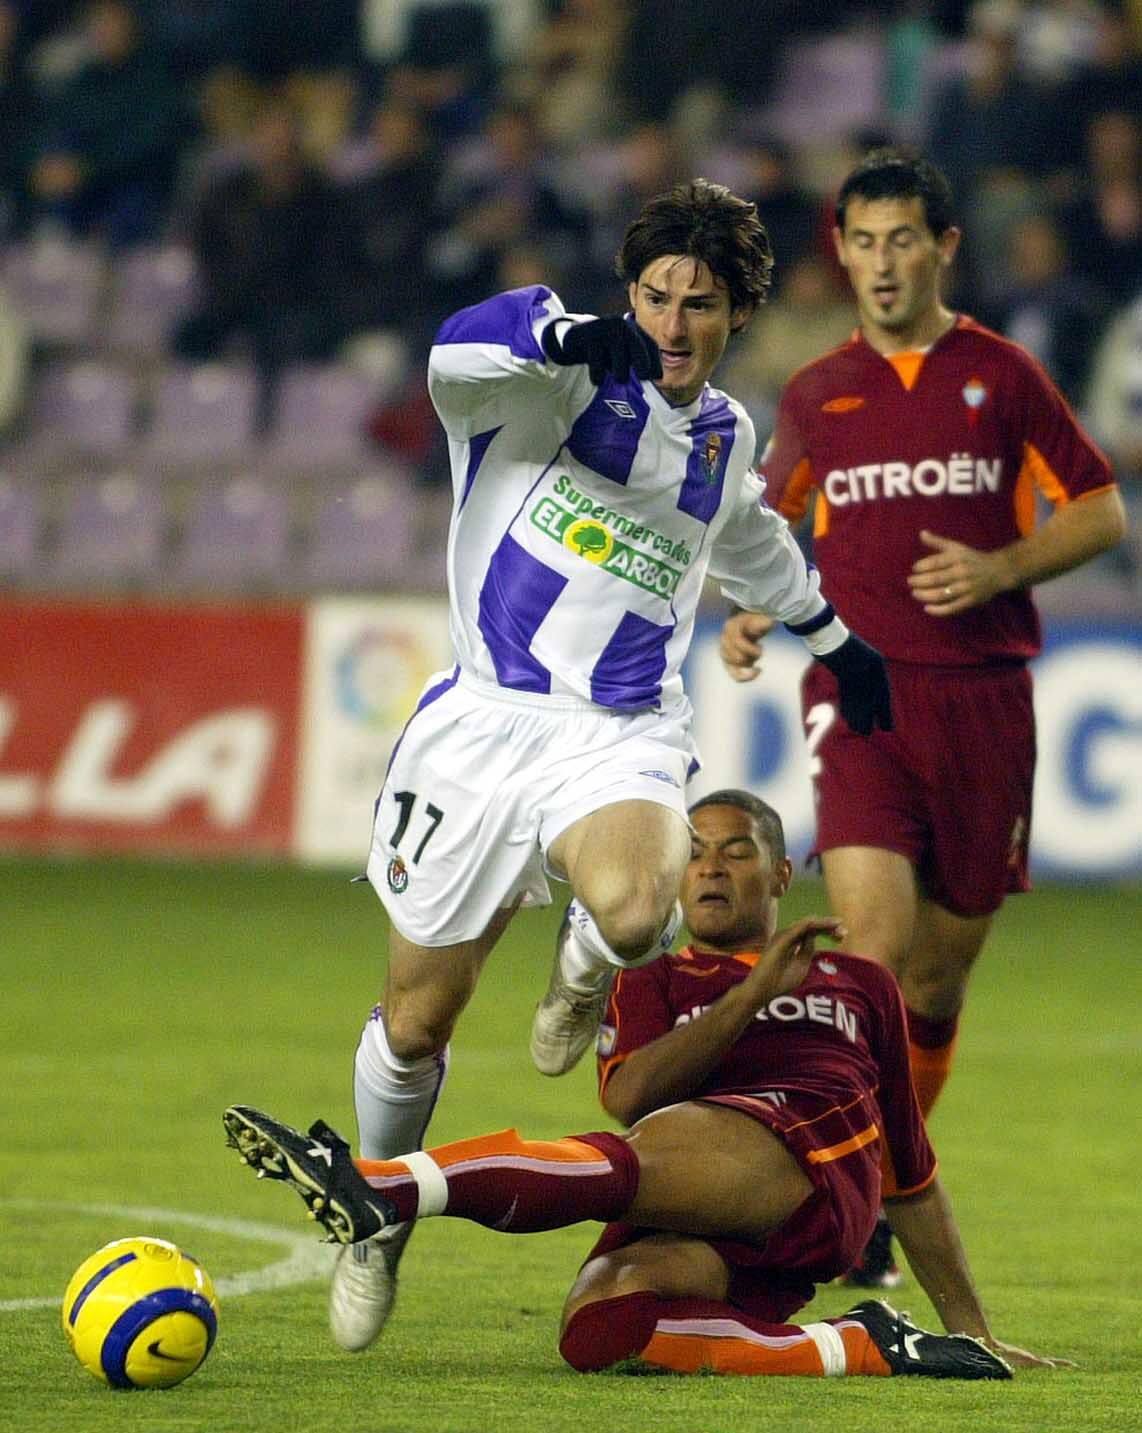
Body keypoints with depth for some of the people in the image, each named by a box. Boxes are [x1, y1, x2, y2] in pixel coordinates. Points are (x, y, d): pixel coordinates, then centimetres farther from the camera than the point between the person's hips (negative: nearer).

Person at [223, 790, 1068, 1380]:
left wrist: (976, 1332, 29)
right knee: (597, 1326, -36)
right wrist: (754, 993, -1)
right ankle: (859, 1349, -33)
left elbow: (913, 1176, 33)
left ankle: (380, 1186, -51)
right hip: (710, 1236, 2)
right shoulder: (654, 987, 31)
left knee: (633, 1160, -34)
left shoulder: (861, 985, 32)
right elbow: (629, 1093, 6)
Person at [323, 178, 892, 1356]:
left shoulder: (725, 435, 13)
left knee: (633, 914, -33)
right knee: (415, 1026, 2)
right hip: (484, 720, -2)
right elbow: (460, 351, -28)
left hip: (624, 739, 2)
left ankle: (584, 965, 6)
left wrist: (834, 640, 47)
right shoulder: (566, 379, -3)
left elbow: (755, 546, 36)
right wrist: (570, 337, -46)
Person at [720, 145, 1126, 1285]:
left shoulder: (1001, 375, 6)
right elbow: (775, 518, 26)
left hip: (981, 693, 0)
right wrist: (750, 616, 7)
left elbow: (1100, 511, 8)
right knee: (875, 943, -19)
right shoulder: (815, 396, 11)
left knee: (938, 977, 6)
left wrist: (1002, 569, -9)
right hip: (859, 688, 0)